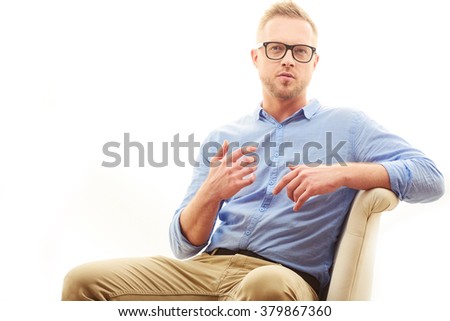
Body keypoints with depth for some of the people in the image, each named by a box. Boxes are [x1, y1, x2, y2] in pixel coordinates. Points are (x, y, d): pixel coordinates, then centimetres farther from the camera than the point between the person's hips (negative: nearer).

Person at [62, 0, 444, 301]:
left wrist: (341, 173, -16)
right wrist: (210, 195, -8)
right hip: (207, 268, 4)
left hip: (285, 278, -3)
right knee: (85, 280, -19)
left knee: (268, 285, -41)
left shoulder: (346, 125, 11)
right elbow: (184, 246, 15)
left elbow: (431, 178, -2)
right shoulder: (223, 138, 19)